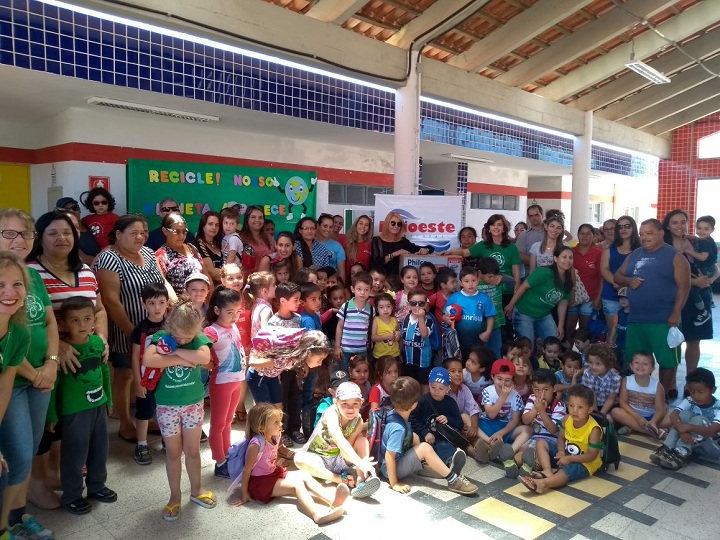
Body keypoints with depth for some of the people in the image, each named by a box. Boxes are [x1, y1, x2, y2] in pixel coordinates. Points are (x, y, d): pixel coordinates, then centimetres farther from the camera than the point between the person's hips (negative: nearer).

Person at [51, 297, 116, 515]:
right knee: (75, 455, 8)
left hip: (98, 406, 6)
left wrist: (108, 398, 15)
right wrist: (52, 414, -11)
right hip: (73, 410, -5)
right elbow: (51, 384, -15)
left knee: (100, 450, 19)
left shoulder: (98, 342, -3)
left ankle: (97, 486, 39)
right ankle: (71, 496, 28)